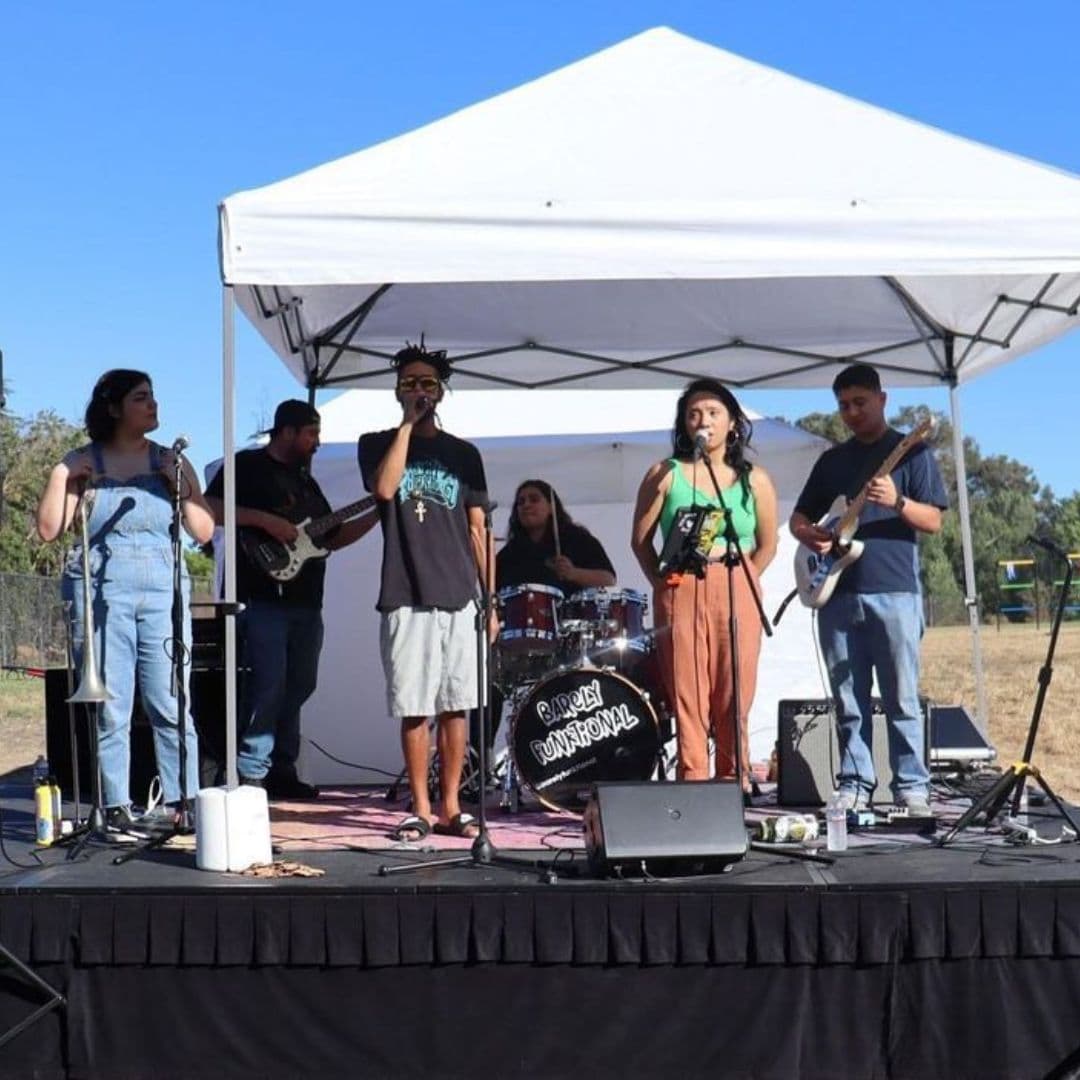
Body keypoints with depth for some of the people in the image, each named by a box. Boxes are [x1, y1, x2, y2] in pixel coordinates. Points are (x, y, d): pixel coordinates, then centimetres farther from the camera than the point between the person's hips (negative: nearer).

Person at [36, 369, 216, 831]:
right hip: (100, 593, -1)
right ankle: (116, 808, 6)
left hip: (162, 591, 1)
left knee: (171, 706, -5)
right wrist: (60, 478, -6)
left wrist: (183, 486, -4)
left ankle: (185, 803, 0)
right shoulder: (82, 462, 8)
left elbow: (203, 531, 9)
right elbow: (49, 530, 4)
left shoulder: (170, 462, 13)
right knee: (110, 710, -1)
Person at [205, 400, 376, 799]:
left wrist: (376, 514, 14)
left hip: (306, 601, 8)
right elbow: (211, 508, -12)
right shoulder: (247, 465, 0)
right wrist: (265, 520, -19)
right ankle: (251, 773, -7)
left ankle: (282, 770, 15)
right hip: (262, 597, -8)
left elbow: (331, 538, 24)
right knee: (269, 684, -13)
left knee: (298, 686, 8)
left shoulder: (305, 479, 24)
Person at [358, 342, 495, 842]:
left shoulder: (463, 454, 14)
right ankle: (420, 808, 9)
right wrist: (408, 423, -7)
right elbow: (384, 488, -14)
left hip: (458, 598, 2)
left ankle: (450, 805, 12)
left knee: (455, 706, 3)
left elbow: (478, 531, 12)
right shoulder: (378, 444, 9)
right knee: (414, 709, 0)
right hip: (406, 598, -2)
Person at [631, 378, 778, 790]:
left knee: (733, 701, 0)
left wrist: (739, 582, 8)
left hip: (738, 597, 1)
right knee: (687, 699, -2)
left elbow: (767, 544, 15)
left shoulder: (754, 480, 9)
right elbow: (641, 540, 7)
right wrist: (662, 582, 2)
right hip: (680, 596, -1)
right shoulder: (665, 474, 5)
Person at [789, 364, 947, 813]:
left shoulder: (911, 452, 5)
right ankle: (854, 786, 12)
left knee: (901, 699, -3)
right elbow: (798, 517, 21)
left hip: (894, 592, -4)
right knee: (848, 702, 6)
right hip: (837, 595, 4)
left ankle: (912, 789, 3)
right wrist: (808, 533, -2)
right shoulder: (832, 460, 18)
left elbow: (933, 520, -2)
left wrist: (897, 501, -21)